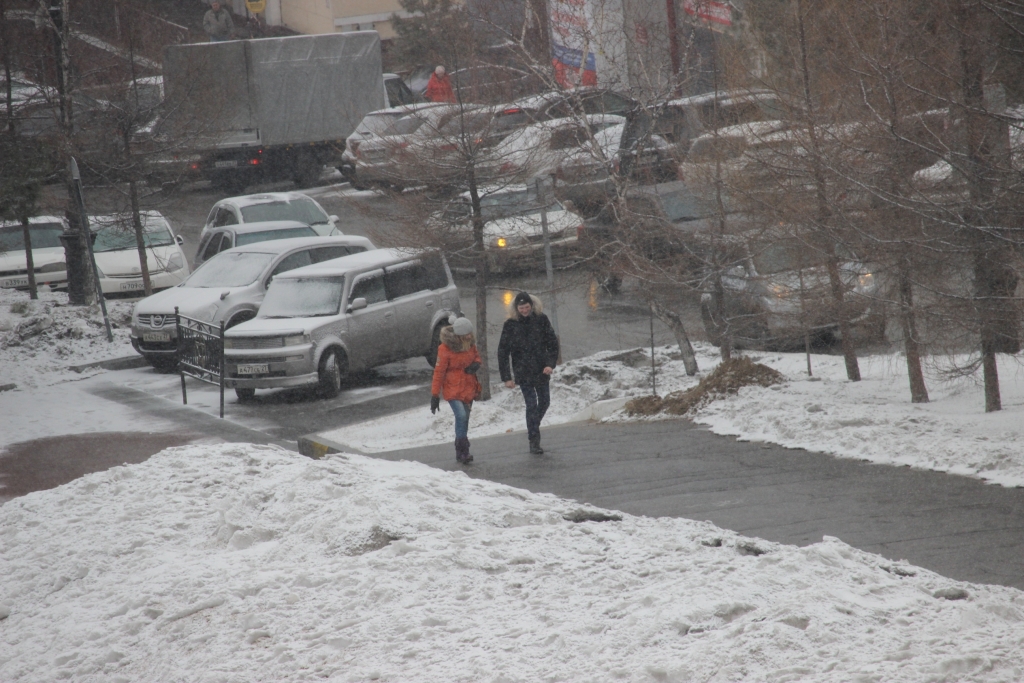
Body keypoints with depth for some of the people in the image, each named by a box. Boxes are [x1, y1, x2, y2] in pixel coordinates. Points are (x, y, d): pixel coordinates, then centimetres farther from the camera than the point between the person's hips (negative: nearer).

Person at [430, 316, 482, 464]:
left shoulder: (470, 343, -2)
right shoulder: (445, 349, -18)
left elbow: (476, 355, 18)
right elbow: (439, 372, -13)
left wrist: (476, 363, -8)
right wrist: (435, 395, -11)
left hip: (468, 388, 6)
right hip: (453, 389, -6)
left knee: (464, 420, 10)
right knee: (461, 416, -22)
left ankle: (461, 453, 19)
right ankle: (463, 451, -16)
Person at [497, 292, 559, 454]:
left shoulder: (541, 320, -2)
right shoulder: (510, 325, -7)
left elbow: (552, 343, 2)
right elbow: (502, 352, -5)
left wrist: (551, 363, -11)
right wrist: (506, 377, -8)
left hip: (542, 370, 3)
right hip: (523, 372, -3)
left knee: (544, 402, 14)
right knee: (531, 404, -8)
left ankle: (532, 428, 39)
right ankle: (534, 442, -2)